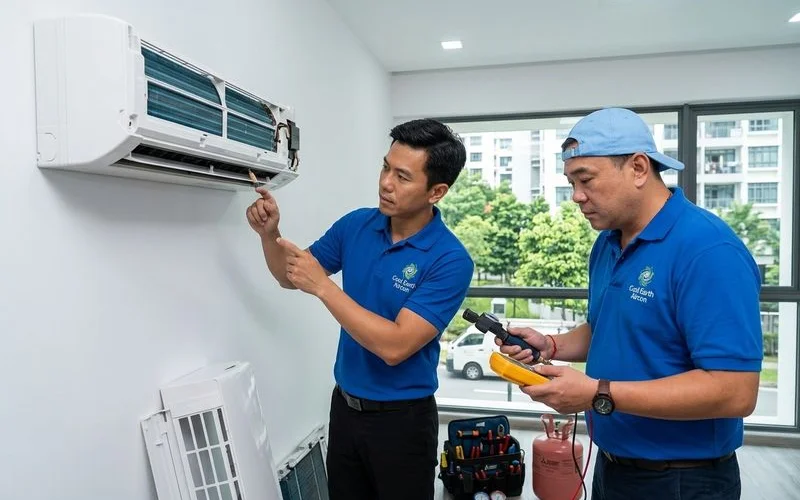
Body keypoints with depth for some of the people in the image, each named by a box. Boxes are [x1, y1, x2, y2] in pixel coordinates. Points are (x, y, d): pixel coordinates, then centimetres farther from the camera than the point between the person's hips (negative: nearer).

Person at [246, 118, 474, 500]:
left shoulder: (450, 260, -22)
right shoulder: (356, 225, -4)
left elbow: (395, 346, -28)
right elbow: (291, 277, 7)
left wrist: (323, 286, -28)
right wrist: (269, 234, -12)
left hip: (402, 418, -5)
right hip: (344, 405, 5)